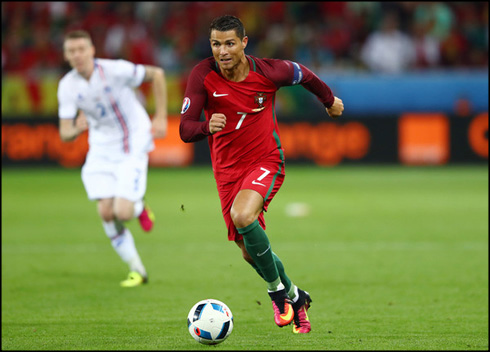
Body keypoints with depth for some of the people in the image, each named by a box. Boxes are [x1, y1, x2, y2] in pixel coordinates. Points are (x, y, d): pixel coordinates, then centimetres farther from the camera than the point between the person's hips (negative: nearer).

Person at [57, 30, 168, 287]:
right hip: (101, 149, 4)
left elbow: (156, 74, -7)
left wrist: (160, 118, -8)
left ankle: (139, 208, 23)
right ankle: (136, 270, 12)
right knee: (106, 213, -6)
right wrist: (77, 129, -31)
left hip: (132, 146, -4)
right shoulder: (67, 86, -9)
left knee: (123, 213, -17)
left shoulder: (115, 70, -21)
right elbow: (65, 134, -6)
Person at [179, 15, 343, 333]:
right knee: (250, 251, 6)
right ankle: (294, 296, 34)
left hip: (266, 161, -3)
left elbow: (303, 74, 10)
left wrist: (329, 100, 27)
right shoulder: (203, 76, -13)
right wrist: (207, 127, -40)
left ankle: (277, 289, -11)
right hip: (228, 169, 3)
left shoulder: (269, 71, -13)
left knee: (243, 217, -32)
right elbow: (185, 130, -17)